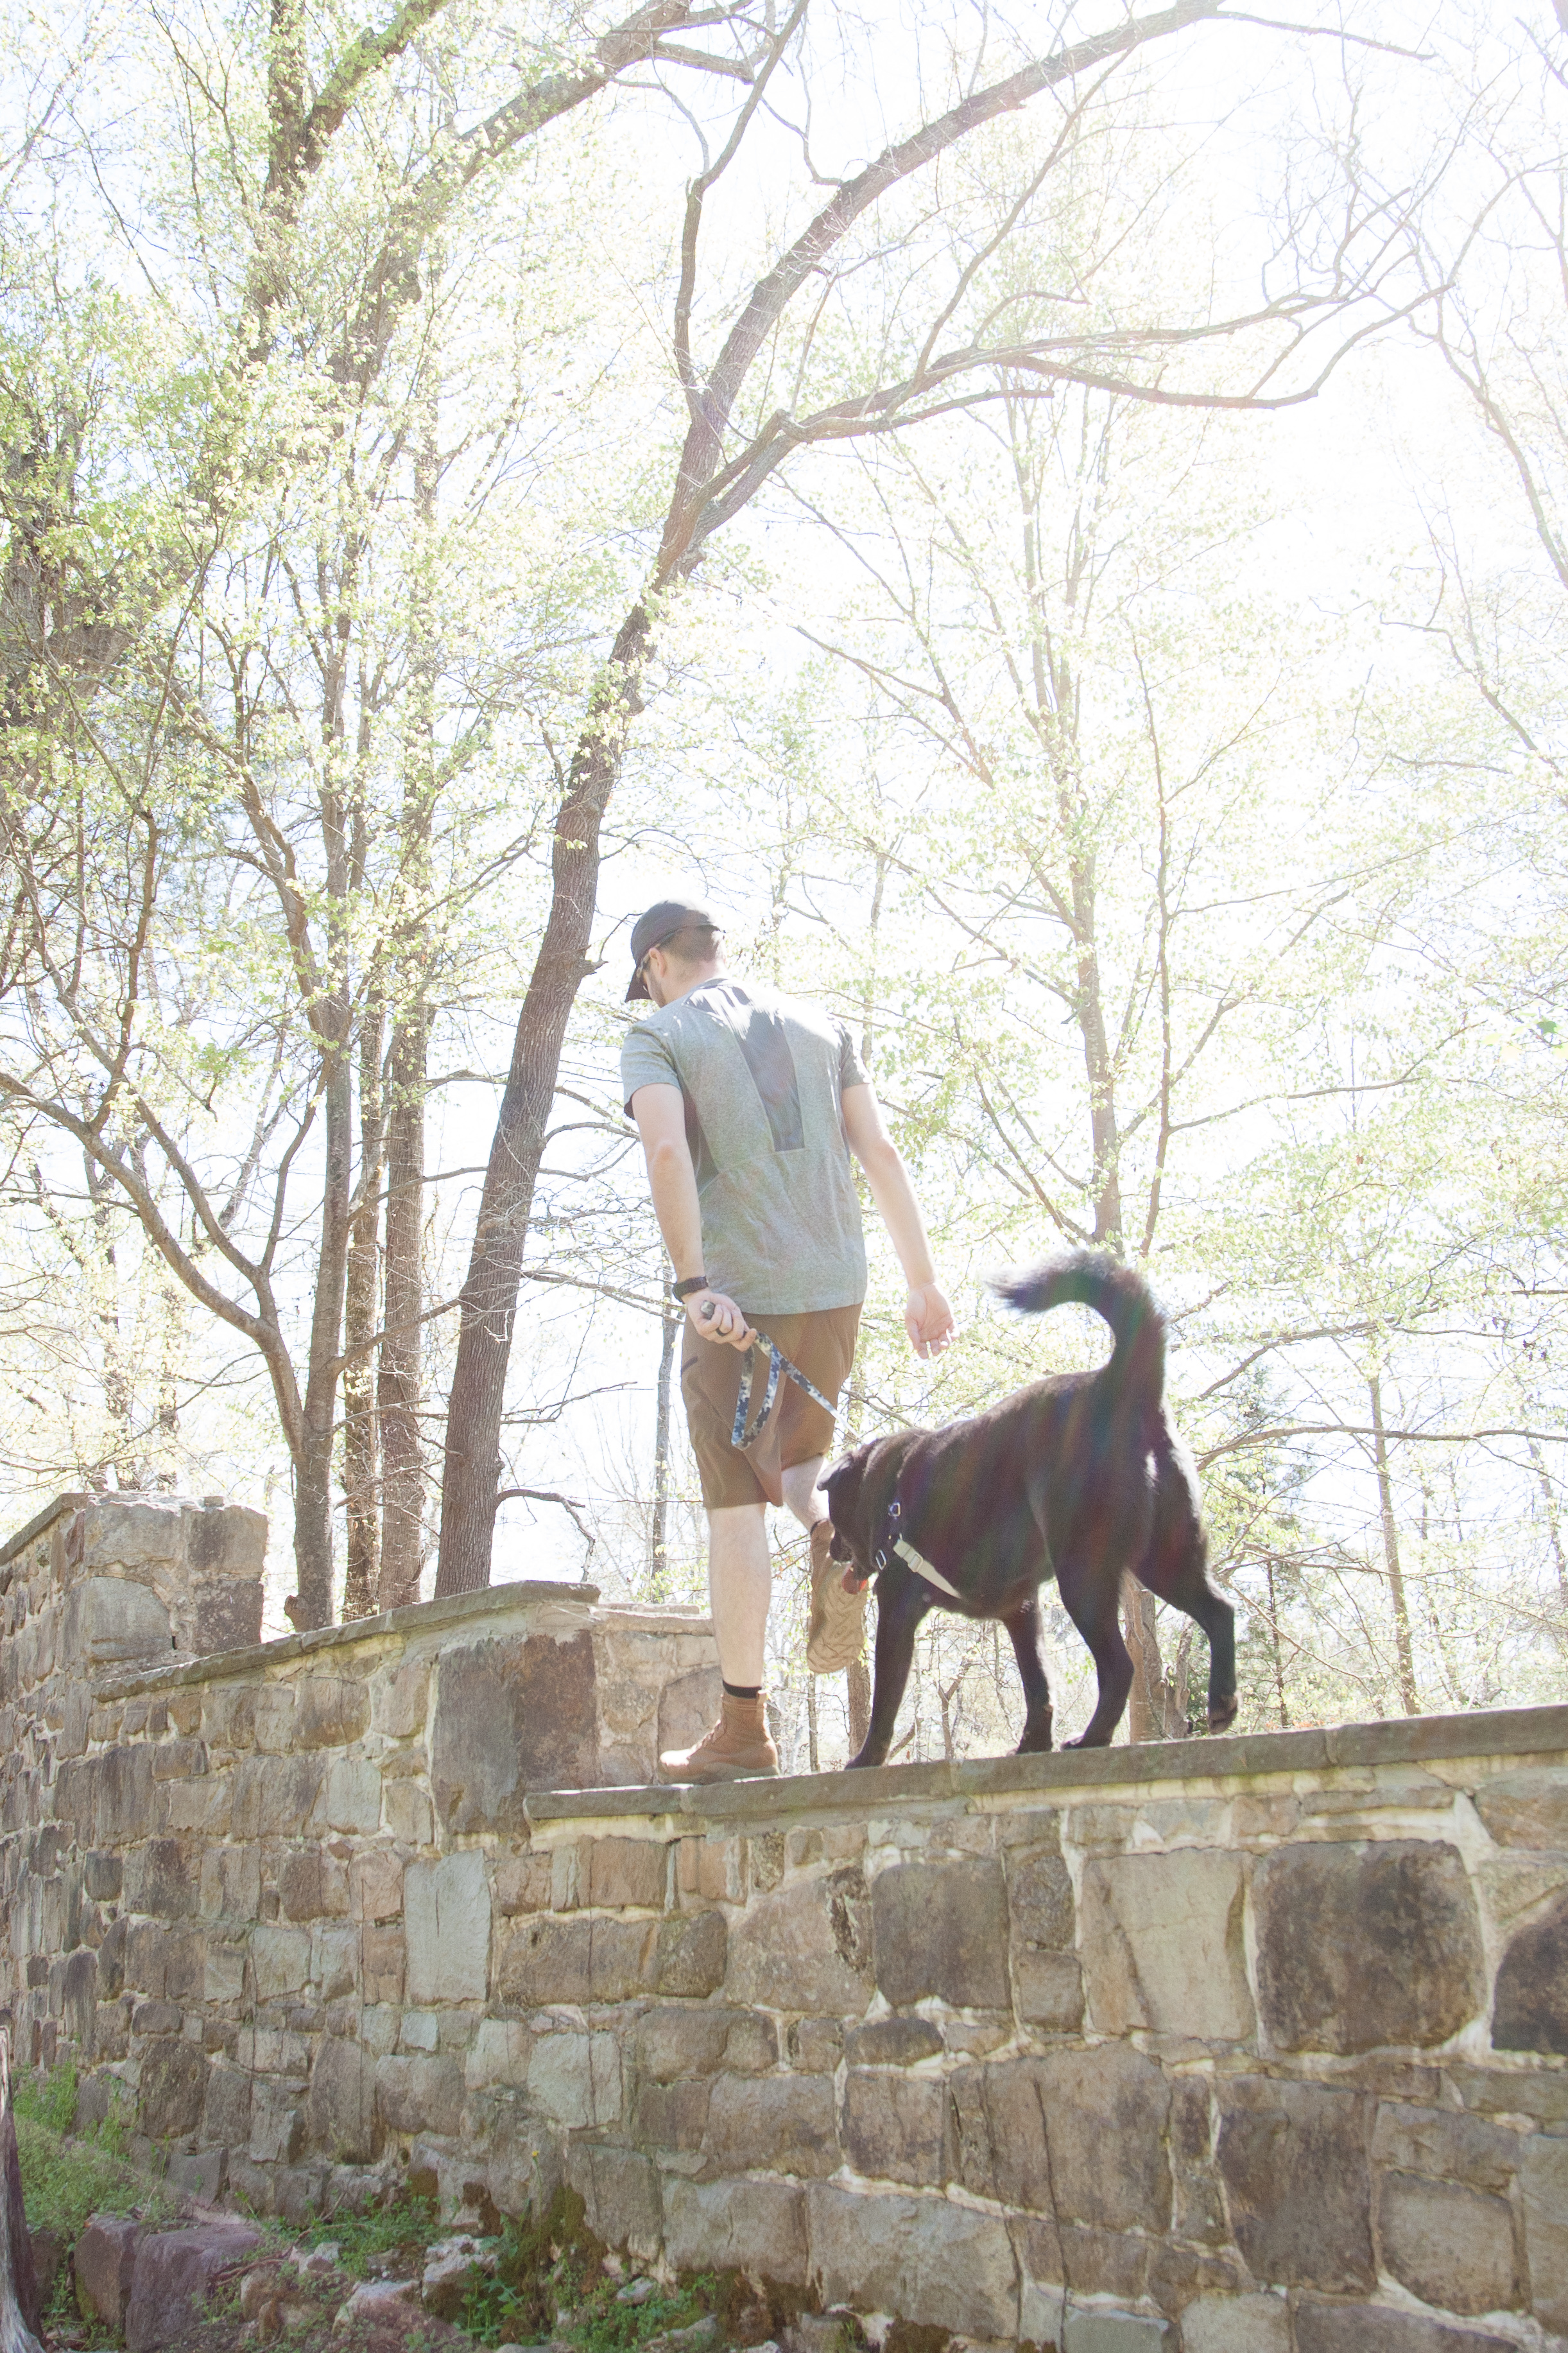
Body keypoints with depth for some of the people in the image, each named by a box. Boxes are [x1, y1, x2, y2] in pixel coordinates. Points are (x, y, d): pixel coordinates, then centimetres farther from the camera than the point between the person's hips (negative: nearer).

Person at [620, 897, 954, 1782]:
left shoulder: (658, 1036, 2)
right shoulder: (820, 1024, 15)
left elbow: (667, 1151, -17)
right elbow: (882, 1153, 8)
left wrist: (694, 1285, -21)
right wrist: (925, 1283, 7)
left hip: (733, 1295, -4)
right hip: (835, 1285, 4)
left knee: (736, 1499, 3)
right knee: (795, 1462, 23)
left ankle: (744, 1726, 6)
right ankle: (836, 1530, -13)